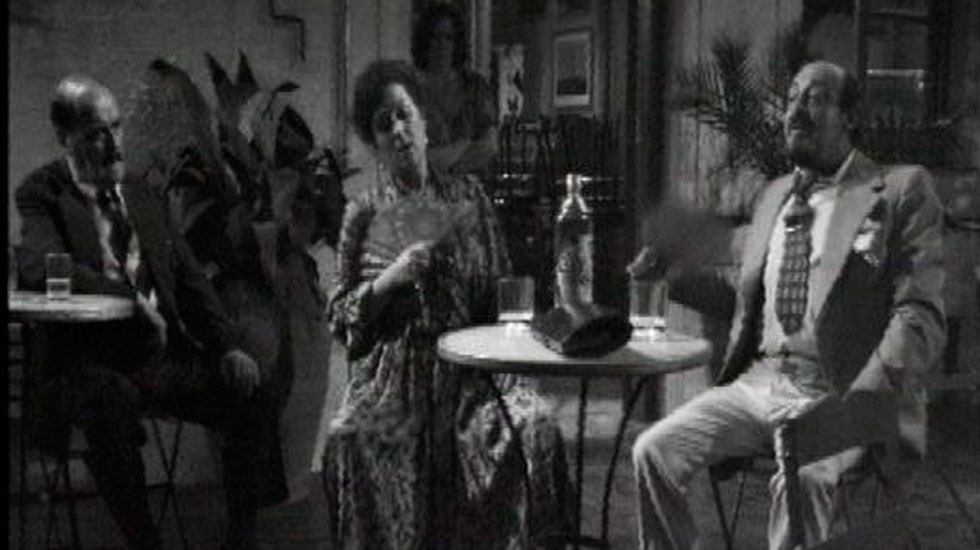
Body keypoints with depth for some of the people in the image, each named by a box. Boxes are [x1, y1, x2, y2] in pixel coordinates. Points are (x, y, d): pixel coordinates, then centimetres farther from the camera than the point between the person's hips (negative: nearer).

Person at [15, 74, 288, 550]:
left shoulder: (141, 197, 16)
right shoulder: (42, 193, -1)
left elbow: (190, 279, 14)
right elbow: (40, 266, -21)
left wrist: (228, 347, -1)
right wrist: (131, 297, -25)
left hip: (164, 355, 5)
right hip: (90, 363, -5)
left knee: (250, 390, -15)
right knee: (113, 400, -37)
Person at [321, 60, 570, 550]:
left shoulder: (468, 197, 12)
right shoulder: (364, 213, 9)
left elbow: (501, 289, 15)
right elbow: (338, 316, 6)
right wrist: (389, 280, -11)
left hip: (469, 365, 1)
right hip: (394, 369, -1)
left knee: (535, 425, -28)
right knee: (351, 437, -32)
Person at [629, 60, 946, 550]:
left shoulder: (901, 190, -1)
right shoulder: (774, 196, 19)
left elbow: (921, 316, -9)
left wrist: (864, 400, -25)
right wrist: (674, 272, 9)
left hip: (836, 394, -5)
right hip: (758, 382, 6)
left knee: (801, 482, -34)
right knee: (653, 452, -13)